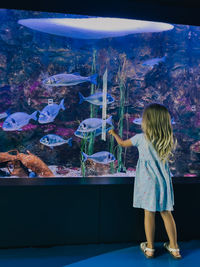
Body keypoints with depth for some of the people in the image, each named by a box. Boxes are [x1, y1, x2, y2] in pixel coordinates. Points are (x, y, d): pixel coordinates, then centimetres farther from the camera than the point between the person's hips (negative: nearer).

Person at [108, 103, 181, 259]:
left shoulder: (141, 138, -11)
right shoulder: (170, 140, -3)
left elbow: (122, 143, 6)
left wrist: (114, 133, 24)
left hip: (148, 182, -3)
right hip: (164, 182, 3)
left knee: (149, 213, 7)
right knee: (166, 213, 13)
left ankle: (150, 248, 20)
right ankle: (174, 248, 25)